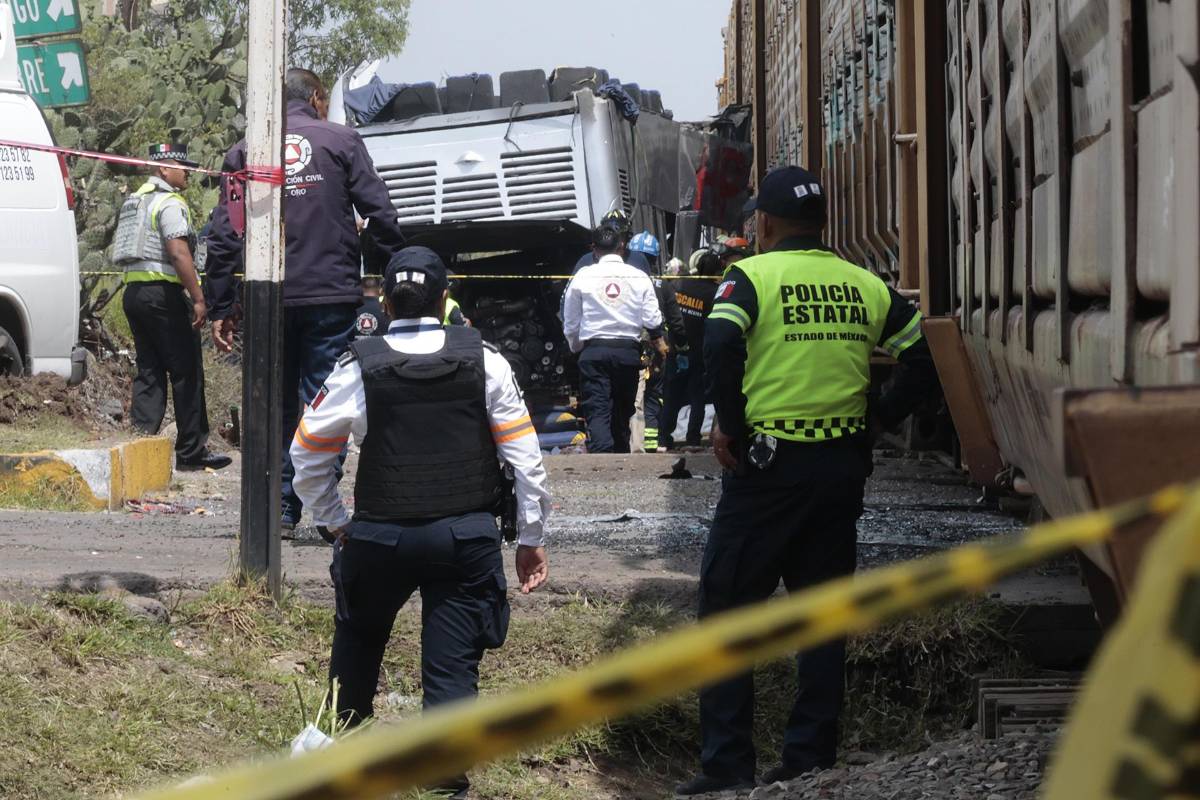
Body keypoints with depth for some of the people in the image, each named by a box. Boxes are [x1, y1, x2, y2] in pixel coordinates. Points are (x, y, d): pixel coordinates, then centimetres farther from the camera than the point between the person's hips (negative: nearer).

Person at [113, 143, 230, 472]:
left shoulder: (135, 201, 19)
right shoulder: (169, 202, -10)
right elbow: (179, 253, -20)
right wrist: (198, 299, -20)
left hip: (133, 291, 9)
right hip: (163, 293, -9)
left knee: (149, 372, 10)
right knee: (186, 373, -3)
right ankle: (191, 451, 0)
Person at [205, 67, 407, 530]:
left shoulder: (244, 152, 9)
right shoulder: (341, 141, 4)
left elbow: (224, 237, 5)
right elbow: (381, 216, -2)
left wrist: (222, 308, 7)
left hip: (270, 301, 2)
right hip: (332, 297, -2)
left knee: (277, 403, 11)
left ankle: (281, 509, 9)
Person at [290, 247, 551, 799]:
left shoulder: (359, 367, -4)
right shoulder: (482, 360, -2)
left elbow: (308, 457, 2)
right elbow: (525, 454, -1)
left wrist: (334, 523, 15)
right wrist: (531, 538, 7)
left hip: (379, 536, 0)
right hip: (468, 537, 0)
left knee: (358, 640, 25)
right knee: (452, 669, 2)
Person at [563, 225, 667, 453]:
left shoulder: (582, 277, 1)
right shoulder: (639, 277, 3)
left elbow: (570, 324, 8)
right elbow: (652, 320, 3)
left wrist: (576, 349, 26)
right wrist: (660, 344, 22)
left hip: (593, 351, -2)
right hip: (628, 351, 2)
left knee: (597, 412, -10)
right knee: (622, 414, 16)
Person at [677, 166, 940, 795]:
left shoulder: (752, 276, -5)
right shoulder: (864, 284, 9)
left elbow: (720, 346, -22)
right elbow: (926, 357, 6)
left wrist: (729, 424, -11)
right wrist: (877, 419, 9)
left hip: (768, 463, -4)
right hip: (843, 468, 5)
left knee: (726, 607, 4)